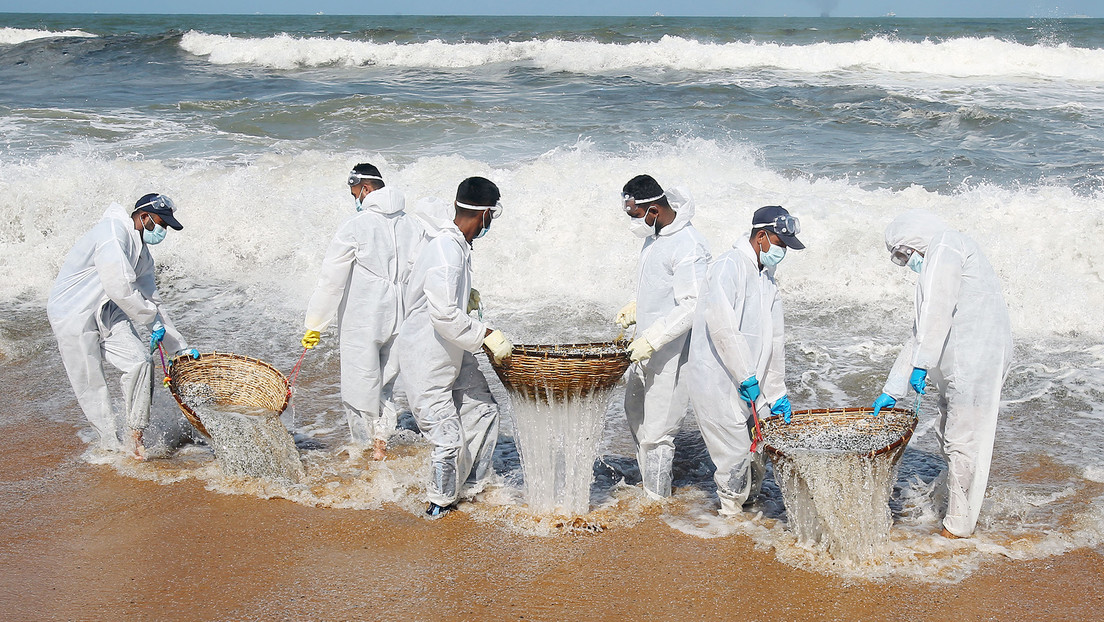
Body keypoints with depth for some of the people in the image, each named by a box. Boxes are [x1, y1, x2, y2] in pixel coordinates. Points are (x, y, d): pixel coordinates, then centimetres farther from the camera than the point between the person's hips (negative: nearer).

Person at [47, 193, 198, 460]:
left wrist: (180, 347, 14)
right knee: (91, 386, -1)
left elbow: (151, 301, 16)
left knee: (140, 360, -11)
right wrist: (152, 319, -15)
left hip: (107, 313, 8)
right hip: (73, 315, -8)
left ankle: (135, 434, -1)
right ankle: (113, 443, 15)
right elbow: (119, 288, -26)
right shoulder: (113, 231, -19)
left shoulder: (141, 252, 11)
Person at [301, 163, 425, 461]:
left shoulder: (355, 227, -13)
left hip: (361, 323, -6)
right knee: (386, 383, 18)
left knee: (359, 385, 6)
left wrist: (314, 324, -6)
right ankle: (380, 444, 21)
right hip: (400, 321, 6)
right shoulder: (412, 225, 4)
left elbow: (331, 280, -11)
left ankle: (359, 448, 15)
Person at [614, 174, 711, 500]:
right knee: (635, 410, 22)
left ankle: (656, 501, 9)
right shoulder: (655, 235, 8)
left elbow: (692, 307, -26)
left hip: (673, 353, -10)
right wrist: (636, 308, 13)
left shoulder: (689, 247, -22)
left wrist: (651, 340, -27)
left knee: (656, 431, -5)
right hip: (649, 349, 10)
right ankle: (647, 484, 36)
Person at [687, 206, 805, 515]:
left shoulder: (767, 278, 16)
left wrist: (777, 393, 14)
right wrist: (746, 376, -24)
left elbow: (774, 339, 17)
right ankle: (731, 512, 10)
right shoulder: (729, 266, -13)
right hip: (717, 382, -8)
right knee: (736, 452, -5)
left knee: (757, 453, 12)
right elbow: (721, 326, -26)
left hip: (748, 384, 9)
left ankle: (747, 504, 30)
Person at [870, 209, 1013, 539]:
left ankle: (959, 524, 3)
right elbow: (919, 336, 26)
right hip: (959, 366, 10)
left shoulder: (947, 246, -2)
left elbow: (939, 310, -17)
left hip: (975, 359, -10)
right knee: (950, 437, 16)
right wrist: (891, 392, 24)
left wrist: (921, 363, -22)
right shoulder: (932, 271, 27)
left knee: (962, 440, -4)